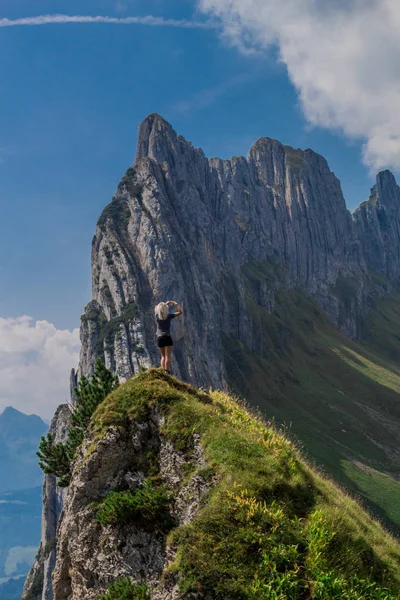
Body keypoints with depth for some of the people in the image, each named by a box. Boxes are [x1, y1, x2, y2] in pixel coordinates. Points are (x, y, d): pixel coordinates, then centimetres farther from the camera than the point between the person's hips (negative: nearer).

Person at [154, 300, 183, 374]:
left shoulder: (157, 316, -1)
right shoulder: (169, 316, -8)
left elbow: (156, 308, 21)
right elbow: (180, 312, 3)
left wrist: (166, 303, 23)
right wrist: (175, 304, 12)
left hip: (159, 338, 4)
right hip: (167, 337, -4)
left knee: (163, 356, 15)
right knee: (168, 356, -5)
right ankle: (167, 373, -13)